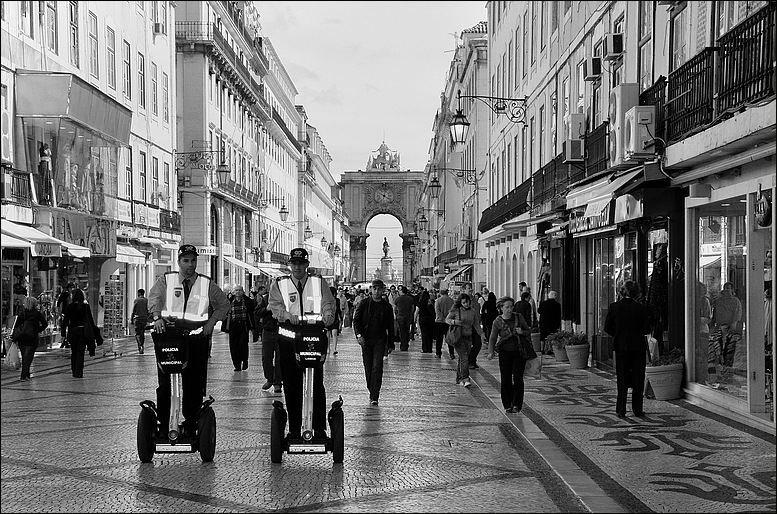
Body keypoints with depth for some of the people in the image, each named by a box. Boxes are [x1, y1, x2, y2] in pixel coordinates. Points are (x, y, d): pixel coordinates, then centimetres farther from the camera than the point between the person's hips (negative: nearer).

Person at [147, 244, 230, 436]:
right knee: (164, 382, -2)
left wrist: (211, 322, 1)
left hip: (197, 336, 1)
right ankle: (162, 423, 5)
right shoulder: (165, 280, 8)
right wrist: (157, 317, -26)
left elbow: (224, 304, 15)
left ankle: (190, 424, 9)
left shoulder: (207, 284, 10)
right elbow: (154, 297, -7)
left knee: (195, 383, -1)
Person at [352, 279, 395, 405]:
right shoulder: (364, 304, 3)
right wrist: (359, 335, -13)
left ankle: (374, 397, -12)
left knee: (377, 367, -11)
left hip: (380, 339, -1)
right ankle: (371, 391, 23)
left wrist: (390, 344, 8)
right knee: (368, 368, 7)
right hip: (366, 339, 1)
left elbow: (390, 326, 10)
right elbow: (356, 320, 2)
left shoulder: (387, 306, 5)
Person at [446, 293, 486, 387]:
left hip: (468, 337, 4)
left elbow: (476, 325, 13)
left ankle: (459, 379, 19)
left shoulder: (473, 312, 7)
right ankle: (465, 379, -19)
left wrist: (481, 333, 0)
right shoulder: (456, 310, -4)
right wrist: (454, 322, -15)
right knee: (464, 357, -15)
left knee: (462, 358, 7)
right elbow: (446, 319, 4)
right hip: (458, 337, -4)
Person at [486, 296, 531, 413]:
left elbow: (529, 331, 9)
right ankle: (507, 405, 12)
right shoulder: (497, 322, -4)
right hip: (505, 352, -1)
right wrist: (491, 352, -20)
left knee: (518, 378, -7)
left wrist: (522, 332, -13)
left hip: (519, 352, 1)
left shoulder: (518, 317, 1)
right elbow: (492, 338, -6)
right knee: (505, 380, 1)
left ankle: (517, 404, 0)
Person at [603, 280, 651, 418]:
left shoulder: (614, 307, -5)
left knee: (622, 379, 8)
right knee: (638, 379, 8)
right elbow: (647, 330, -7)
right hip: (638, 346, -1)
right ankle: (637, 410, 9)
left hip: (620, 346, 1)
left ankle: (621, 410, 7)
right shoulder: (641, 308, -9)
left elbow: (607, 327, -3)